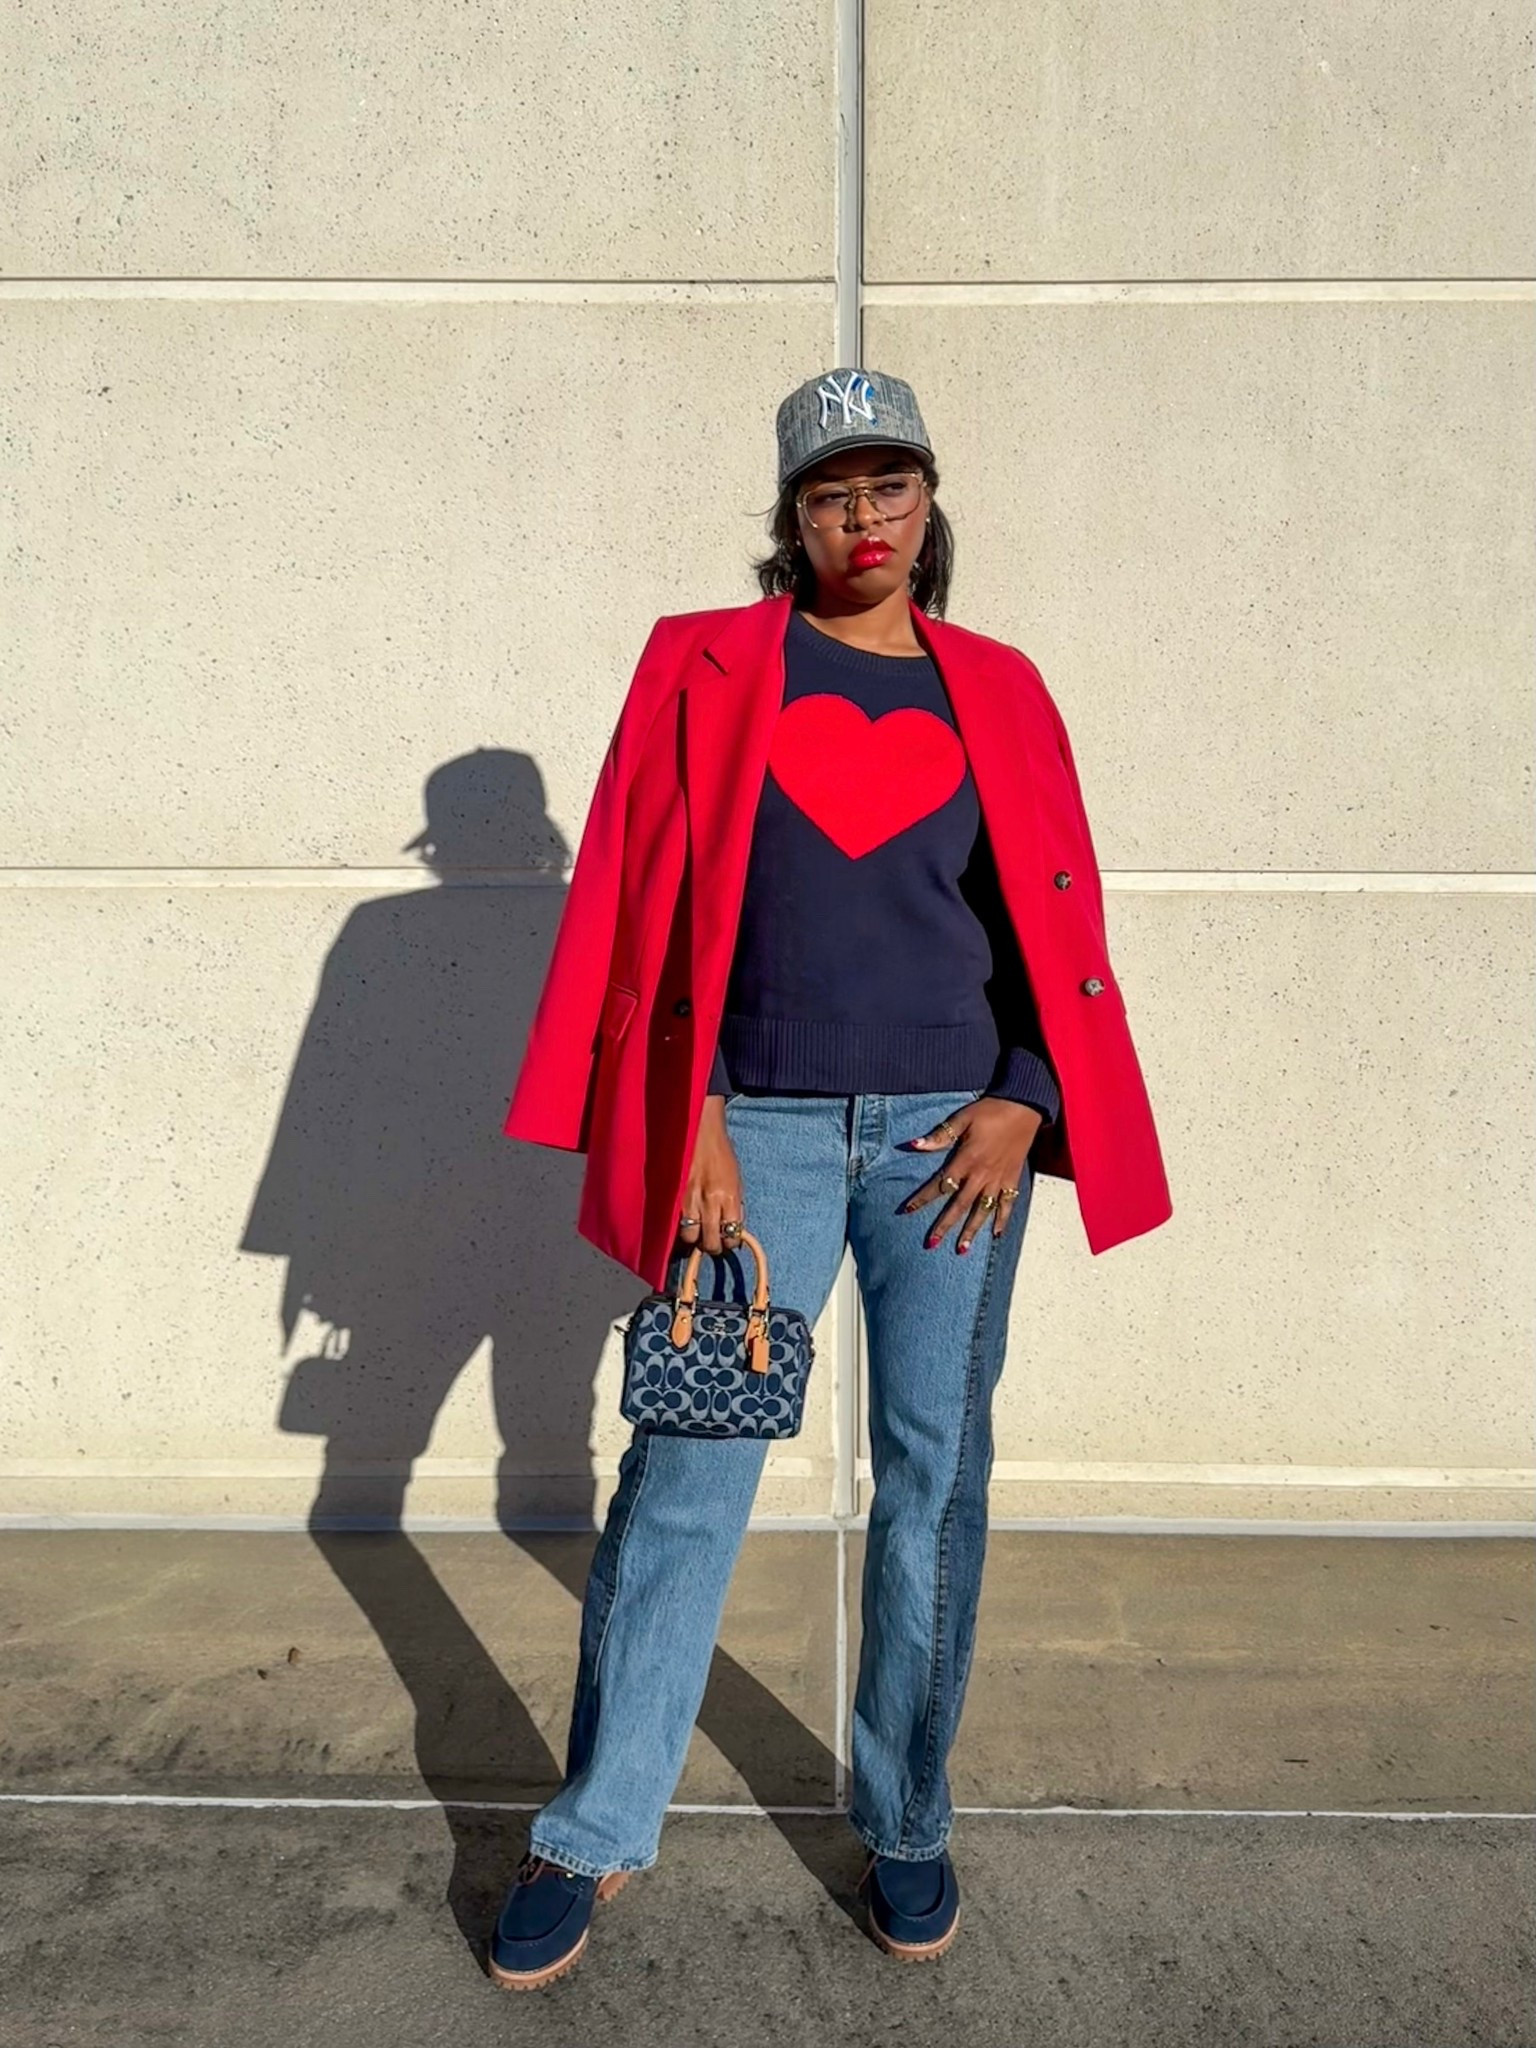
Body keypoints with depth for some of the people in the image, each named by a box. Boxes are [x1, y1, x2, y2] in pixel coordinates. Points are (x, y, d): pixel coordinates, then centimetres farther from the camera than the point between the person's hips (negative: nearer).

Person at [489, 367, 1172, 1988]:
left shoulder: (997, 690, 10)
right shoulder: (704, 666, 5)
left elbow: (1060, 923, 9)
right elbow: (641, 906, 0)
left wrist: (1024, 1100, -5)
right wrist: (691, 1125, -7)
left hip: (957, 1131, 2)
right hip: (763, 1128, -1)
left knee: (934, 1477, 8)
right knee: (686, 1472, 0)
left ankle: (905, 1824, 27)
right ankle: (592, 1836, 18)